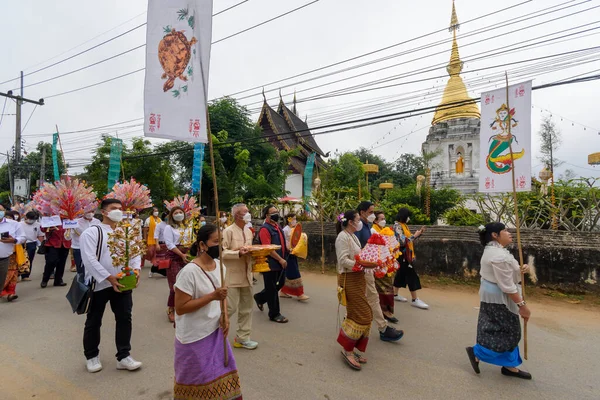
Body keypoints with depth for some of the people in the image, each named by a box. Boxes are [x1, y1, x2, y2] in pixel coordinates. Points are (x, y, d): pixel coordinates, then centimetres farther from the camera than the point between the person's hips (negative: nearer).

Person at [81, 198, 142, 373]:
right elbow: (89, 260, -17)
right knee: (93, 322, 13)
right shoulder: (91, 232, -8)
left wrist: (136, 269, -13)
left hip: (122, 283, 4)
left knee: (125, 319, 7)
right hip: (99, 284, -4)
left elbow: (135, 253, 7)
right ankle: (91, 356, 34)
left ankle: (123, 357, 20)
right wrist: (109, 278, -24)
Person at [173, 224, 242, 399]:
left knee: (222, 372, 16)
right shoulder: (189, 271, -24)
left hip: (215, 331, 6)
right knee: (199, 381, 12)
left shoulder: (220, 265, -2)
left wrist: (224, 315, -4)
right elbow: (180, 308, -22)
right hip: (194, 337, -6)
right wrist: (212, 296, -28)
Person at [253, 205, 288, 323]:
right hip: (270, 264, -9)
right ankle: (274, 314, 16)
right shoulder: (265, 229, -17)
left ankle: (260, 297, 38)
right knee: (272, 289, 3)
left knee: (280, 284, 19)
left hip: (279, 263, 9)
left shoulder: (278, 227, 12)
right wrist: (280, 259, -20)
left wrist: (287, 248, 6)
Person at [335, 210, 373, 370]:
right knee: (362, 315, -7)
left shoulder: (353, 236, 14)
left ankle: (350, 348, 24)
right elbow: (344, 261, -23)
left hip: (358, 279, 10)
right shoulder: (343, 237, -16)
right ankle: (347, 349, 5)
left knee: (355, 314, 13)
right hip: (349, 279, -10)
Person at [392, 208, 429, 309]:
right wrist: (414, 235, -17)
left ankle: (395, 294, 23)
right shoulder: (397, 226, -15)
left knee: (401, 273, 14)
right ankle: (415, 299, -1)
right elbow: (402, 241, -23)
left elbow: (409, 239, 15)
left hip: (406, 254, 9)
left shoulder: (403, 225, 14)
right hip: (403, 255, -9)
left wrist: (419, 234, 4)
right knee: (411, 275, -7)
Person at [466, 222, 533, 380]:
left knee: (508, 331, 17)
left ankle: (509, 366, 29)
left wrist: (521, 269, -1)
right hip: (499, 297, -10)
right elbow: (507, 285, -24)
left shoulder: (493, 250, 9)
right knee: (507, 331, 2)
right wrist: (521, 304, -20)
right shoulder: (499, 255, -25)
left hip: (495, 295, 10)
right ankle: (477, 352, 12)